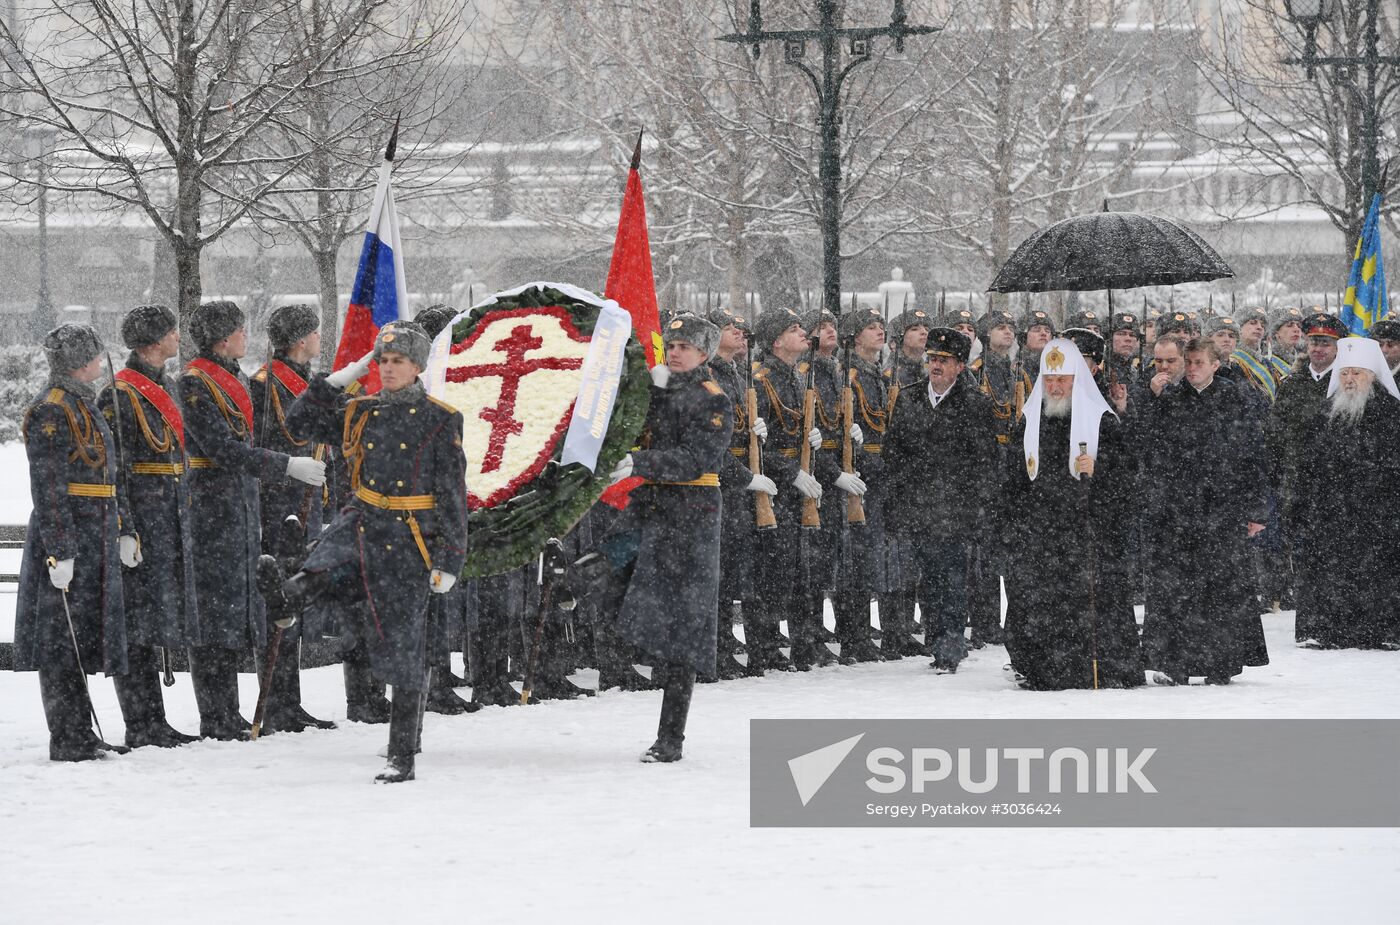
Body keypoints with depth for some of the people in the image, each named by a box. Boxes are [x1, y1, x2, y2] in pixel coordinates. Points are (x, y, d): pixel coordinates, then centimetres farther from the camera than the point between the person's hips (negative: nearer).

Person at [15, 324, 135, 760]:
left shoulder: (85, 405, 17)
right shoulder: (51, 412, -14)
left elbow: (110, 476, 23)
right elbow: (48, 488, -19)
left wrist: (124, 530, 18)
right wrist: (60, 551, -23)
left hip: (95, 540, 10)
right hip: (65, 537, -10)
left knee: (82, 639, 13)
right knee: (61, 641, -5)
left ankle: (80, 736, 19)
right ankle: (66, 741, -3)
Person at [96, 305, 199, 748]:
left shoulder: (162, 388, 15)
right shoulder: (121, 396, -13)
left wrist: (183, 521, 23)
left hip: (170, 523, 9)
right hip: (142, 518, -9)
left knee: (153, 624, 12)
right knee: (138, 626, -6)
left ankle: (153, 723, 16)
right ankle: (141, 727, -4)